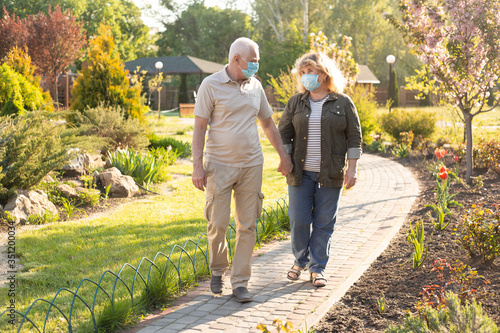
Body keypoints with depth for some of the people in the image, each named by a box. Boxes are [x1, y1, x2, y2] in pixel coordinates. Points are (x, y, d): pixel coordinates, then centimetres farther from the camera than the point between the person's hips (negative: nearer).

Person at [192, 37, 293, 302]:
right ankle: (218, 270, 25)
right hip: (220, 166, -4)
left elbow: (268, 123, 20)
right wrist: (197, 166, -13)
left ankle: (240, 282, 11)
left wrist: (283, 155, 18)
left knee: (247, 226, 3)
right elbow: (199, 127, -6)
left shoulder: (255, 86, 10)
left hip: (251, 165, 4)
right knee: (218, 224, -1)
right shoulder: (211, 85, -5)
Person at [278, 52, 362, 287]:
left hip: (330, 174, -1)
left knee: (324, 223, 3)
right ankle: (300, 261, 23)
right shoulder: (296, 103, 7)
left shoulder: (343, 103, 2)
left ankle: (317, 268, 14)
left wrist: (352, 168, -3)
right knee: (299, 220, 2)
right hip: (301, 172, 2)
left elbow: (354, 138, 3)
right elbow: (284, 133, 11)